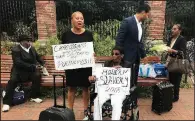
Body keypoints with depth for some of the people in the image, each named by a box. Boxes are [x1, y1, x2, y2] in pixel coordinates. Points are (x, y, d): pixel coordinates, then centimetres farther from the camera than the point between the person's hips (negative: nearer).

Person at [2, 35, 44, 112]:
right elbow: (19, 63, -21)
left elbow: (38, 58, 26)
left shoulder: (32, 48, 10)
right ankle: (7, 102, -17)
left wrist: (42, 64, 7)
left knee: (37, 75, -28)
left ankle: (34, 96, -13)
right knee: (12, 80, -31)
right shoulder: (16, 50, -9)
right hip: (19, 71, -3)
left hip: (31, 71, 4)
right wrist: (33, 66, -25)